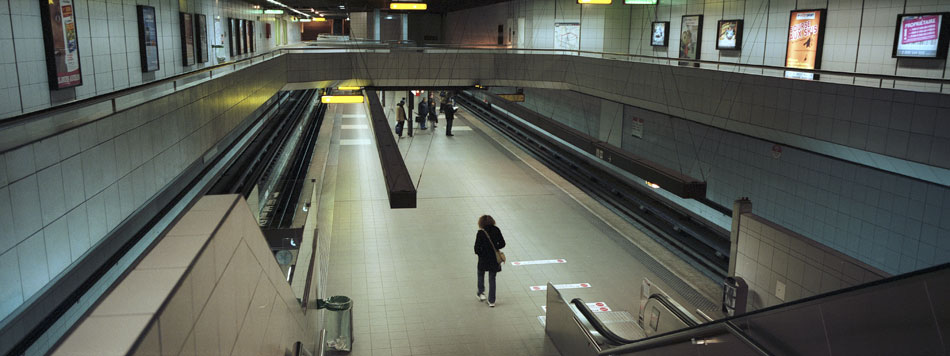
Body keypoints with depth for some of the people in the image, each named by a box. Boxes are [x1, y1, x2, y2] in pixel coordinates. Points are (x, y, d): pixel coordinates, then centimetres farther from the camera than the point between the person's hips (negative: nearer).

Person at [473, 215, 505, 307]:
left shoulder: (480, 233, -16)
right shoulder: (496, 230, -6)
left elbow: (477, 249, -17)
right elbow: (502, 244, -2)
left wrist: (479, 252, 4)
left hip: (483, 259, -3)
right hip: (494, 259, 3)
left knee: (481, 275, 26)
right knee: (492, 278, 13)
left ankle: (481, 293, 24)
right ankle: (492, 301, 15)